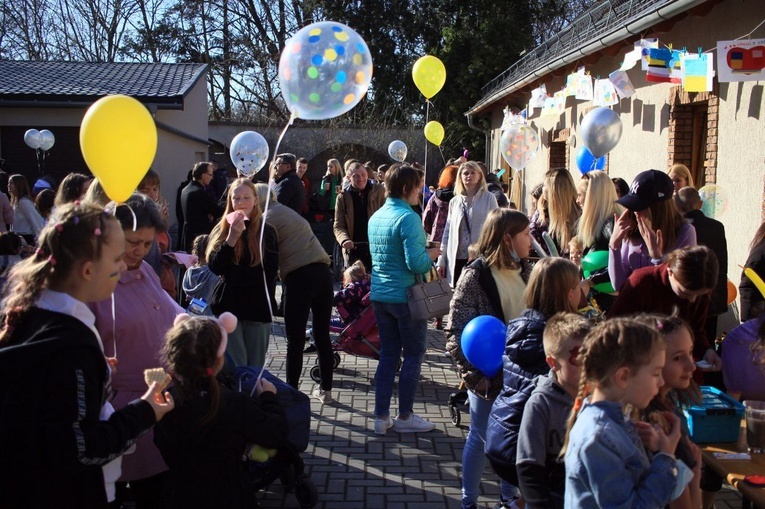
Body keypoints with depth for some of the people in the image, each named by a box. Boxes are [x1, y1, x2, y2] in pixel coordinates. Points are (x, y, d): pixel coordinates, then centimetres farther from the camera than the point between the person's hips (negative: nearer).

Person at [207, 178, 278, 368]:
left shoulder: (266, 231, 4)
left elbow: (270, 271, 3)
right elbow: (215, 267, -8)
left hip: (258, 309, 1)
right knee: (235, 367, -2)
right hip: (228, 306, -1)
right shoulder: (221, 229, 4)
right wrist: (231, 238, -17)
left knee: (255, 367, 9)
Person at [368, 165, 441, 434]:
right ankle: (405, 416, 15)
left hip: (380, 295, 7)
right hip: (406, 296, -7)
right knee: (414, 354, 7)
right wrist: (432, 254, -4)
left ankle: (381, 417, 16)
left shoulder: (376, 217, 9)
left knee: (388, 354, 13)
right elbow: (416, 263, -25)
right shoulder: (408, 217, -17)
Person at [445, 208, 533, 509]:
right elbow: (456, 334, -14)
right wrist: (474, 375, -17)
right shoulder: (476, 275, -13)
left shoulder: (521, 272, 4)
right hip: (489, 375, -5)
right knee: (481, 438, 9)